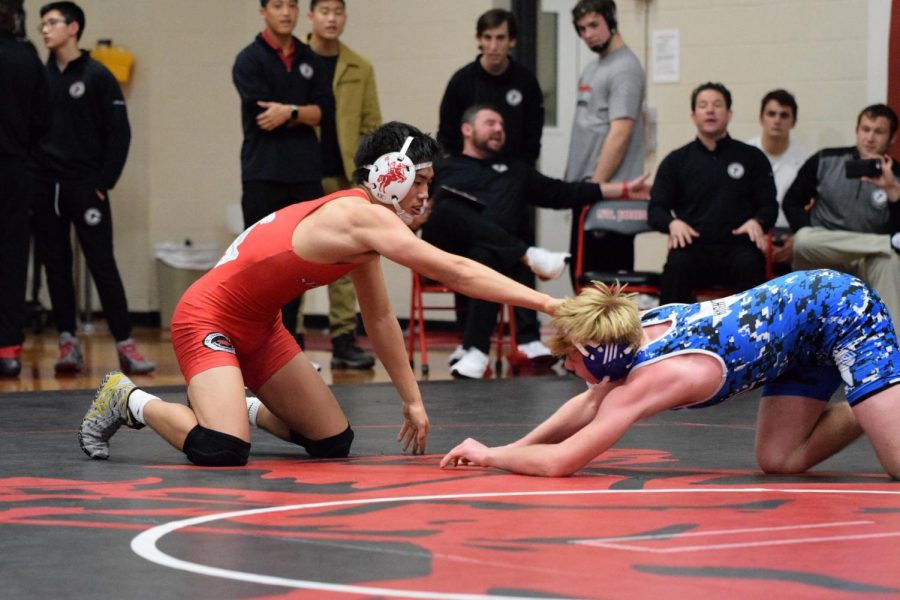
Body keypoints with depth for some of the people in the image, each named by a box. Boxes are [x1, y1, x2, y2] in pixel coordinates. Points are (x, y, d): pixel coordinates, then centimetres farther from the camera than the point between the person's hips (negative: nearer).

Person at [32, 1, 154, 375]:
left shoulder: (97, 77, -1)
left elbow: (119, 133, -3)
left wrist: (105, 181, -8)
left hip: (86, 187, -4)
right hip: (44, 188, 4)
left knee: (102, 265, -6)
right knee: (56, 267, 5)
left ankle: (125, 345, -5)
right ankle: (68, 343, 10)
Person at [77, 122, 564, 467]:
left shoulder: (364, 226, 5)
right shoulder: (363, 216, -24)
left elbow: (380, 319, 14)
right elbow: (454, 272, -28)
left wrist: (412, 400, 12)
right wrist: (545, 302, -28)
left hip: (258, 328, 9)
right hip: (208, 319, -9)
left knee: (335, 444, 4)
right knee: (222, 453, -28)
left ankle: (248, 408, 27)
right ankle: (131, 402, -2)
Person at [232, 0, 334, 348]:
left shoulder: (310, 61, 13)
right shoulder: (250, 60, -1)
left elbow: (325, 110, 3)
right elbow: (260, 114, -12)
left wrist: (289, 112, -11)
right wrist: (303, 115, -5)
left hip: (306, 173, 4)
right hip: (263, 174, -4)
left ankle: (287, 336, 13)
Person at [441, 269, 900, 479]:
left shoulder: (650, 380, -27)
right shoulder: (641, 327, -4)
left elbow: (559, 462, -26)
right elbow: (590, 404, 14)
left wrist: (489, 456, -12)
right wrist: (512, 448, 8)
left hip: (840, 310, -8)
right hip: (805, 299, 8)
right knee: (778, 461, 8)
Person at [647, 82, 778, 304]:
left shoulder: (752, 157, 17)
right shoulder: (676, 161, 18)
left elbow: (769, 205, 13)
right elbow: (655, 209, 13)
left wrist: (757, 222, -11)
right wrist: (672, 223, -11)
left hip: (737, 246, 0)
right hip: (693, 246, 0)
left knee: (750, 265, -35)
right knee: (678, 264, -34)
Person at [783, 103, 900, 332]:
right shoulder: (825, 161, 5)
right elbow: (792, 201, 8)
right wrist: (808, 238, -9)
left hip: (867, 261, -1)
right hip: (822, 257, 1)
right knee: (803, 240, -34)